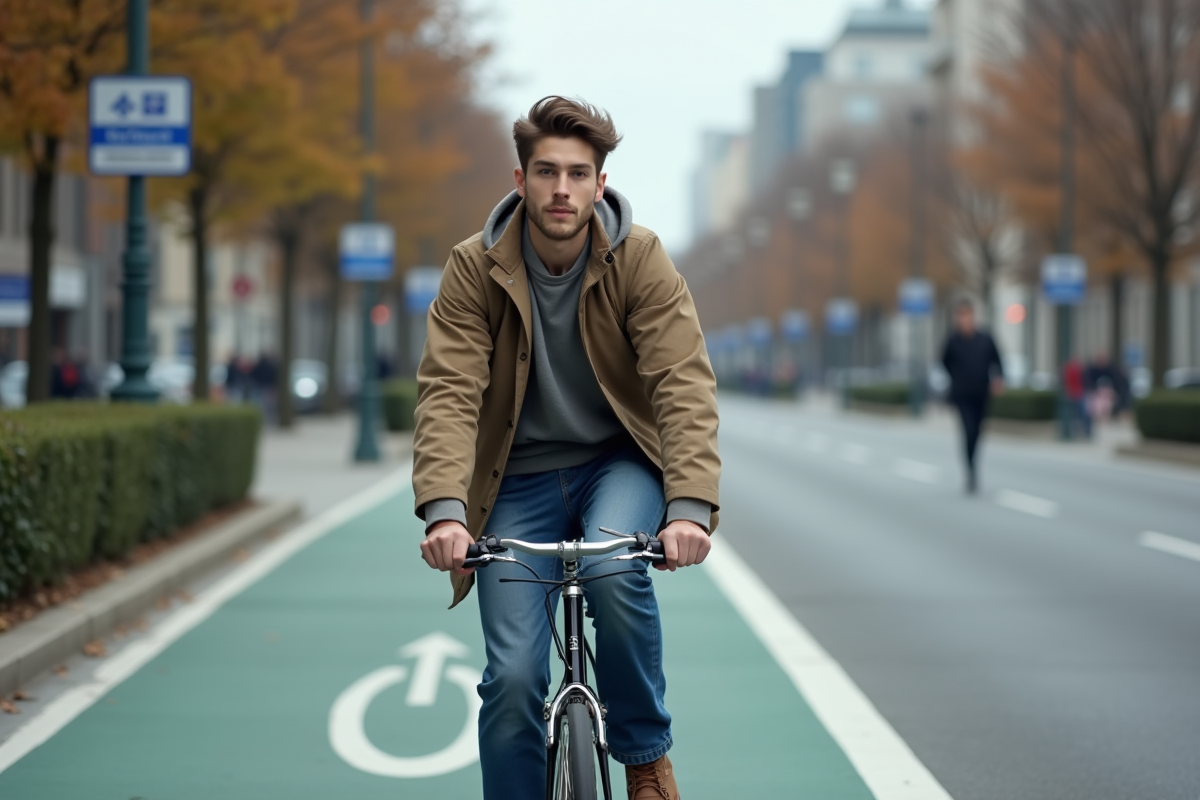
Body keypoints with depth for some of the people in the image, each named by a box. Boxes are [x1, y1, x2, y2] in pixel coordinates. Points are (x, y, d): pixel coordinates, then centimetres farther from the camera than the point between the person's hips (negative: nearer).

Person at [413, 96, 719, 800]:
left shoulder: (642, 260, -13)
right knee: (514, 677, -9)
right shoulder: (476, 268, -11)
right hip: (520, 476, 1)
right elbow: (449, 392, -19)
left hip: (618, 460, -1)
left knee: (615, 569, -33)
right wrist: (445, 509, -35)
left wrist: (691, 506, -36)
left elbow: (684, 386, -21)